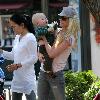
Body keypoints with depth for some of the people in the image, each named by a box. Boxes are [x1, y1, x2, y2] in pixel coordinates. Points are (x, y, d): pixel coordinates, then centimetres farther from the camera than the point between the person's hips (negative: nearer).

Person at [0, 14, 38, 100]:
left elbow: (34, 58, -16)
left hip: (27, 78, -9)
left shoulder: (30, 38, -12)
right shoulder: (17, 38, 12)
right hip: (17, 77, 9)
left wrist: (18, 65, -22)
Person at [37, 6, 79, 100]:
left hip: (55, 74, -7)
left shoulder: (69, 38, -12)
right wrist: (40, 55, -4)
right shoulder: (59, 33, 10)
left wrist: (44, 40, -6)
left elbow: (52, 54, -18)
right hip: (43, 72, 7)